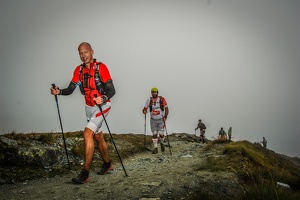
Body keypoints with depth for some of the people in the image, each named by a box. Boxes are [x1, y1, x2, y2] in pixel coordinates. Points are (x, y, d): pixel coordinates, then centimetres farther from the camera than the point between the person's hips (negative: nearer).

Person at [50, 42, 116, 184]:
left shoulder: (101, 67, -14)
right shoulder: (79, 70, 3)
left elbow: (112, 90, -18)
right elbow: (70, 89, -2)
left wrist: (103, 99, -37)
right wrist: (59, 92, -21)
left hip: (102, 106, -7)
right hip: (89, 107, 7)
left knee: (87, 133, -20)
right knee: (98, 137, 19)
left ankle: (85, 174, -16)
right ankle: (107, 164, 40)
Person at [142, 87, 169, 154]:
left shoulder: (162, 99, -10)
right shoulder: (149, 100, -3)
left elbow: (166, 108, -10)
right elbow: (145, 108, 0)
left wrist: (165, 117, -23)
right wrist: (144, 111, -24)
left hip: (161, 119, -2)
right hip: (153, 120, 2)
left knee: (161, 134, -4)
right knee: (154, 134, 0)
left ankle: (162, 143, 27)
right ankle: (155, 148, 10)